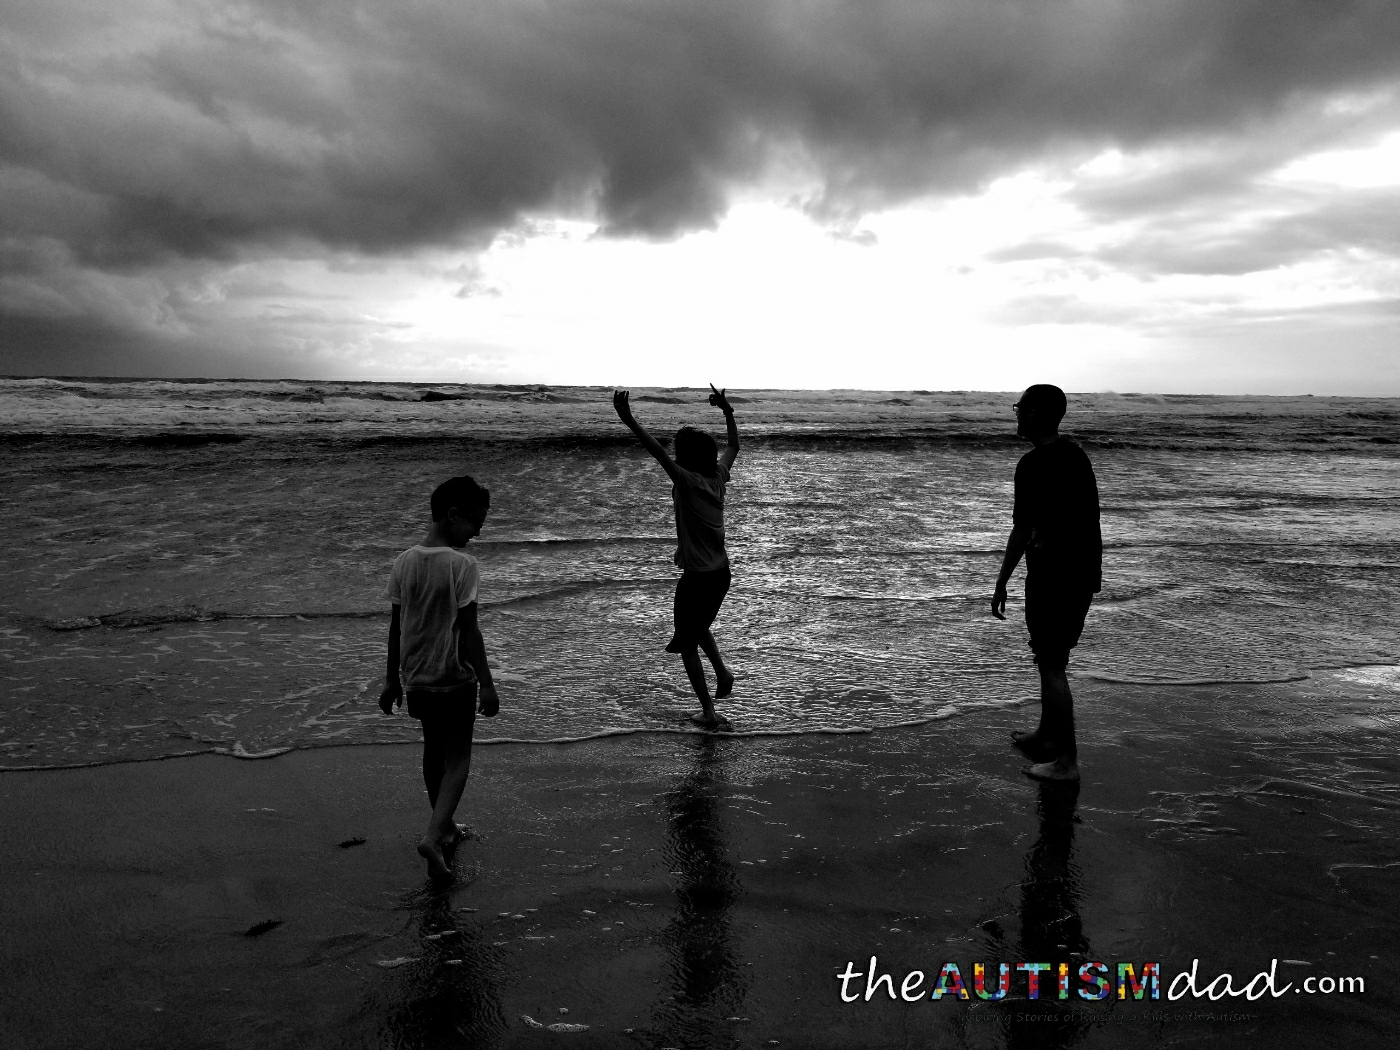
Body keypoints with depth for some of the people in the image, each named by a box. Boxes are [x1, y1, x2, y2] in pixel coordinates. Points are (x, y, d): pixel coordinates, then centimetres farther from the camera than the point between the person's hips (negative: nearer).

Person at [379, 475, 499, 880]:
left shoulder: (404, 562, -1)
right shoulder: (463, 565, -18)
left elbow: (396, 626, 4)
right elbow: (468, 630, -18)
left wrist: (392, 679, 13)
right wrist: (487, 684, -12)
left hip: (416, 677, 6)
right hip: (455, 677, -6)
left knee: (433, 751, 21)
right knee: (457, 757, 7)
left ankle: (445, 828, 35)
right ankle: (434, 836, -9)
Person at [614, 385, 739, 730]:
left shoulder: (687, 481, -19)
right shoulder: (719, 476, 0)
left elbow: (658, 452, -30)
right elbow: (734, 445, 18)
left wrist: (629, 420, -32)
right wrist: (727, 411, 27)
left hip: (697, 578, -8)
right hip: (722, 573, 8)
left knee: (687, 645, 6)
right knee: (699, 627, 31)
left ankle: (709, 712, 6)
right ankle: (722, 672, 17)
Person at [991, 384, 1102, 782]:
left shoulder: (1034, 465, -18)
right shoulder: (1075, 455, 11)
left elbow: (1023, 531, -18)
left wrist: (1001, 583, -11)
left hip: (1054, 577, -9)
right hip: (1084, 573, 10)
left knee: (1052, 665, -2)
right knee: (1051, 658, 20)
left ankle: (1066, 760, 3)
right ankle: (1046, 736, 33)